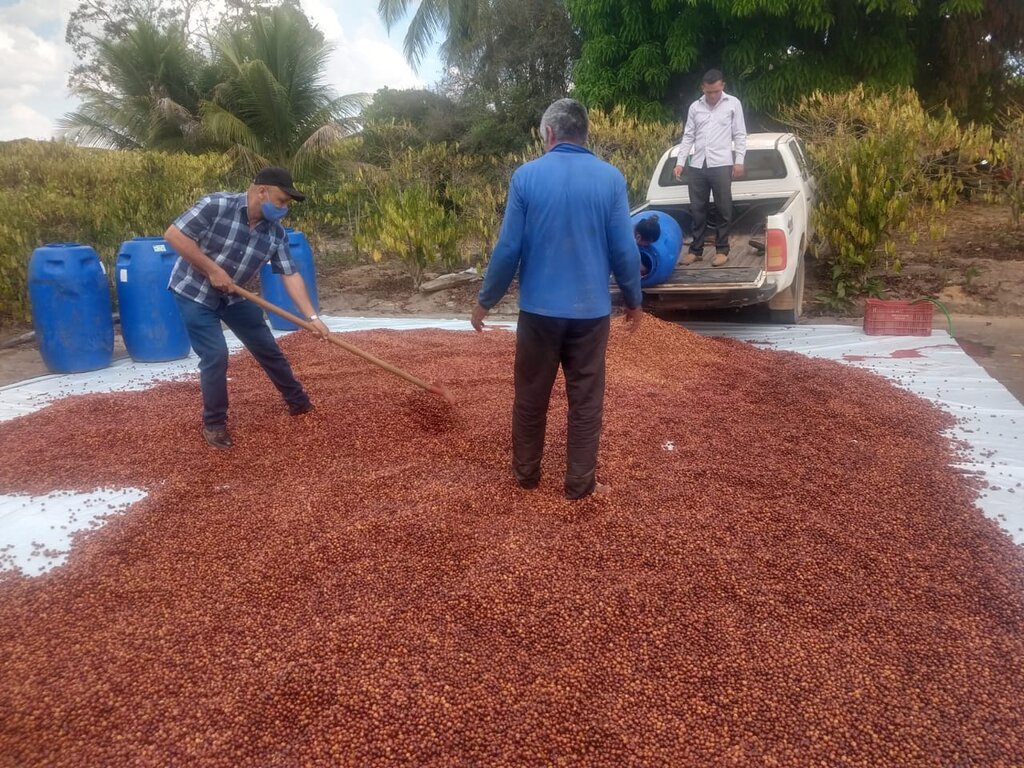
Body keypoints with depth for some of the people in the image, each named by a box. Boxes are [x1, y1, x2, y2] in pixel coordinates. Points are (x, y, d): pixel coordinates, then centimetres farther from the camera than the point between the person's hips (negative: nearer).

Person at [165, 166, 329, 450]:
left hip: (234, 296, 6)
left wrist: (312, 317, -16)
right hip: (194, 291, -6)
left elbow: (290, 275, -9)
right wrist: (212, 270, -27)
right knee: (216, 354, -14)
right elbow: (173, 234, -26)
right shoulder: (217, 205, -26)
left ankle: (299, 402, 28)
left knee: (267, 347, 10)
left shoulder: (276, 233, -10)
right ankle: (214, 424, 4)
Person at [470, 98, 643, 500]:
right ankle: (580, 483, 18)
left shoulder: (526, 175, -5)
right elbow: (624, 250, -3)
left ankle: (526, 473, 29)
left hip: (539, 308, 0)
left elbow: (508, 248, -5)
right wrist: (633, 300, 12)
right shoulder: (610, 177, -3)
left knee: (530, 397, 15)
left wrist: (485, 299, 7)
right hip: (591, 309, 0)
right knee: (586, 401, 10)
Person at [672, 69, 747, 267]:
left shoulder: (733, 104, 4)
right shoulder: (695, 107, 12)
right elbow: (688, 137, 12)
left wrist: (739, 161, -6)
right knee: (697, 209, 7)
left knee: (723, 209, 1)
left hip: (721, 165, -3)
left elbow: (740, 135, 3)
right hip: (697, 165, 3)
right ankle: (696, 249, 15)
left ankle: (722, 250, 9)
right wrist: (680, 162, 3)